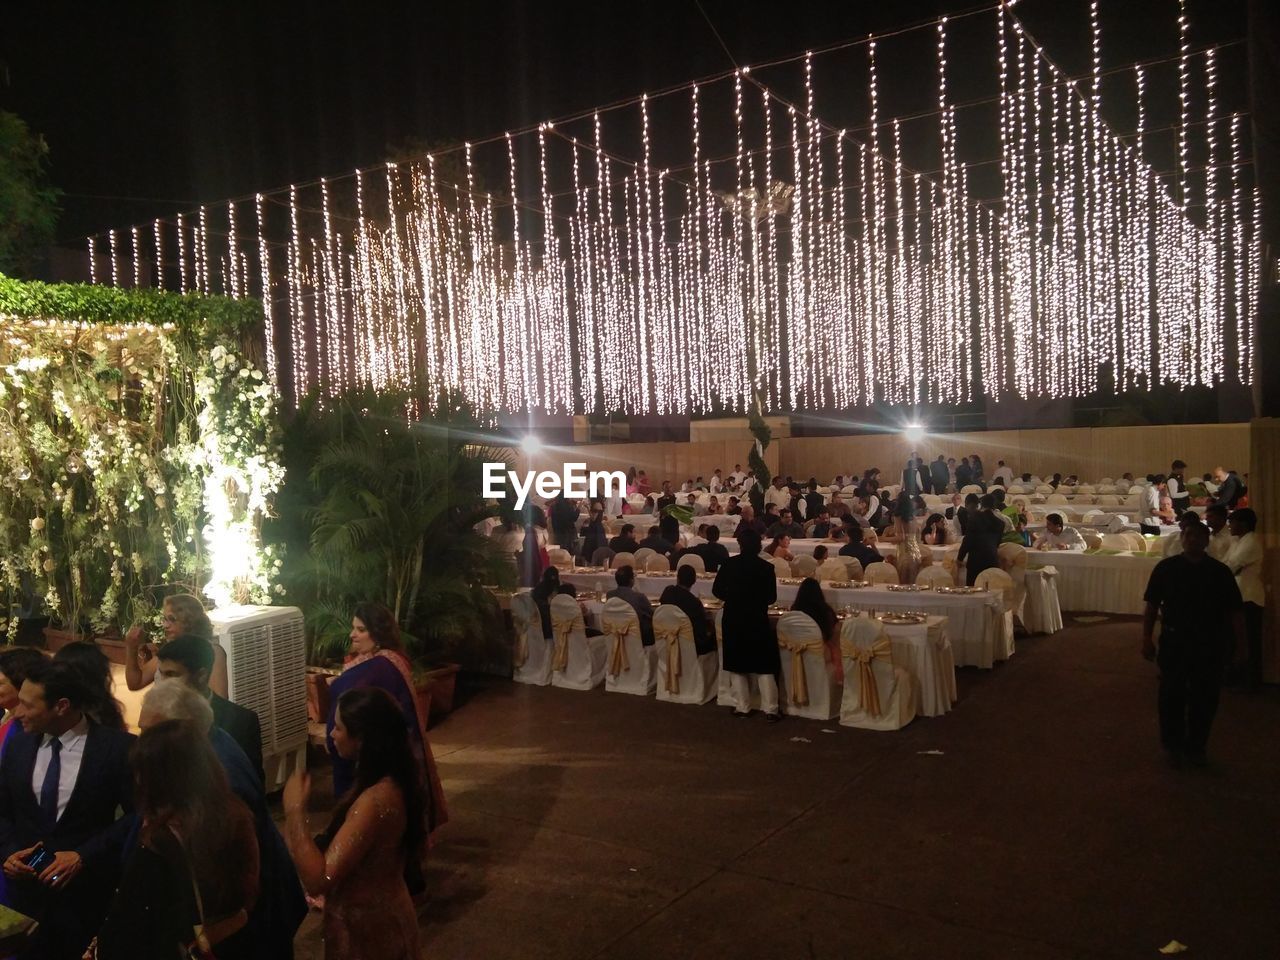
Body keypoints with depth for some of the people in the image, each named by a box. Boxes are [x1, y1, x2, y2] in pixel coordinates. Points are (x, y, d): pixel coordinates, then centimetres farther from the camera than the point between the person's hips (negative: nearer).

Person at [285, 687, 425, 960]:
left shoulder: (376, 799, -32)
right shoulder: (391, 782, -2)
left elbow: (318, 880, -31)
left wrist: (295, 808, -26)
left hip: (369, 926, -8)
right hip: (380, 915, 8)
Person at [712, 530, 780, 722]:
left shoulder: (729, 564, -7)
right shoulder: (766, 567, -9)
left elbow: (717, 590, -1)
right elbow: (772, 597, -2)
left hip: (733, 619, 1)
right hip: (757, 620, -1)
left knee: (737, 664, 12)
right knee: (764, 665, 6)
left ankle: (743, 707, 15)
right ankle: (770, 709, 4)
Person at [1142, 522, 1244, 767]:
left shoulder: (1220, 572, -1)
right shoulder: (1166, 568, -2)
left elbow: (1234, 611, 1)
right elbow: (1152, 606, 0)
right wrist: (1147, 639, -3)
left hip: (1210, 646, 1)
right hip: (1174, 643, -1)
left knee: (1205, 699, 8)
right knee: (1172, 697, 7)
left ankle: (1196, 747, 25)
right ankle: (1173, 745, 23)